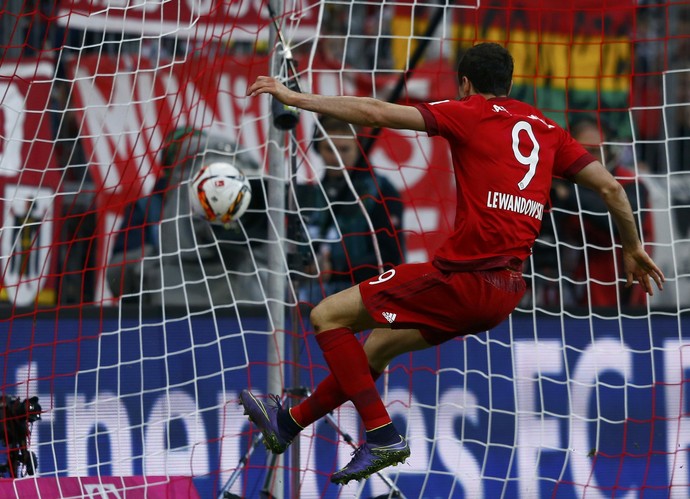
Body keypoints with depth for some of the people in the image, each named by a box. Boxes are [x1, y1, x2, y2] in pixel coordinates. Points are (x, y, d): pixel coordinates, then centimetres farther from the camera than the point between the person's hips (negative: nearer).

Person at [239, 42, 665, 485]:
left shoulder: (469, 113, 0)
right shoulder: (545, 129, 15)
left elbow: (378, 113, -8)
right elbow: (610, 187, 13)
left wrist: (293, 97, -3)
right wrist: (633, 248, 28)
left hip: (463, 278, -8)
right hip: (507, 292, 8)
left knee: (328, 316, 2)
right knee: (377, 346, 25)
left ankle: (383, 435, -5)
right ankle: (290, 422, 38)